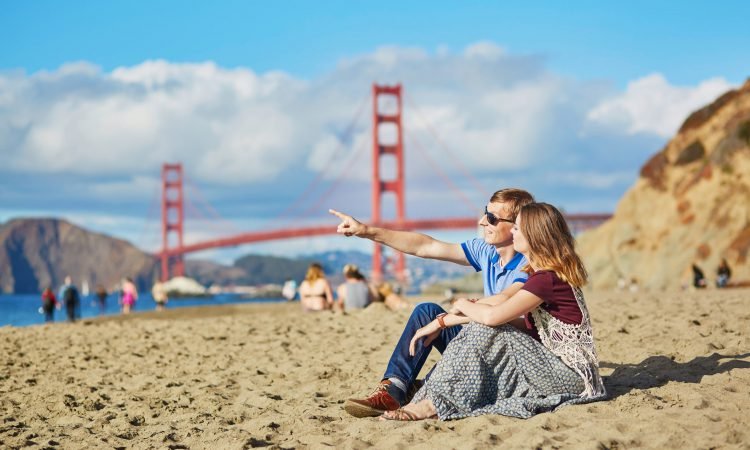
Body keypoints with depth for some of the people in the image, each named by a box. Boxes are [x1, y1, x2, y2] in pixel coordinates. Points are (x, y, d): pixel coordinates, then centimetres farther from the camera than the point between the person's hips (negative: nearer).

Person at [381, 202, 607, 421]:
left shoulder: (546, 279, -19)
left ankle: (435, 405, -17)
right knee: (481, 332, 0)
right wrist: (442, 322, 8)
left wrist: (462, 304, -5)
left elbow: (492, 316, -27)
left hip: (569, 375, -10)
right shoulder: (543, 274, 13)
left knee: (484, 333, -19)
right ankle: (427, 397, -10)